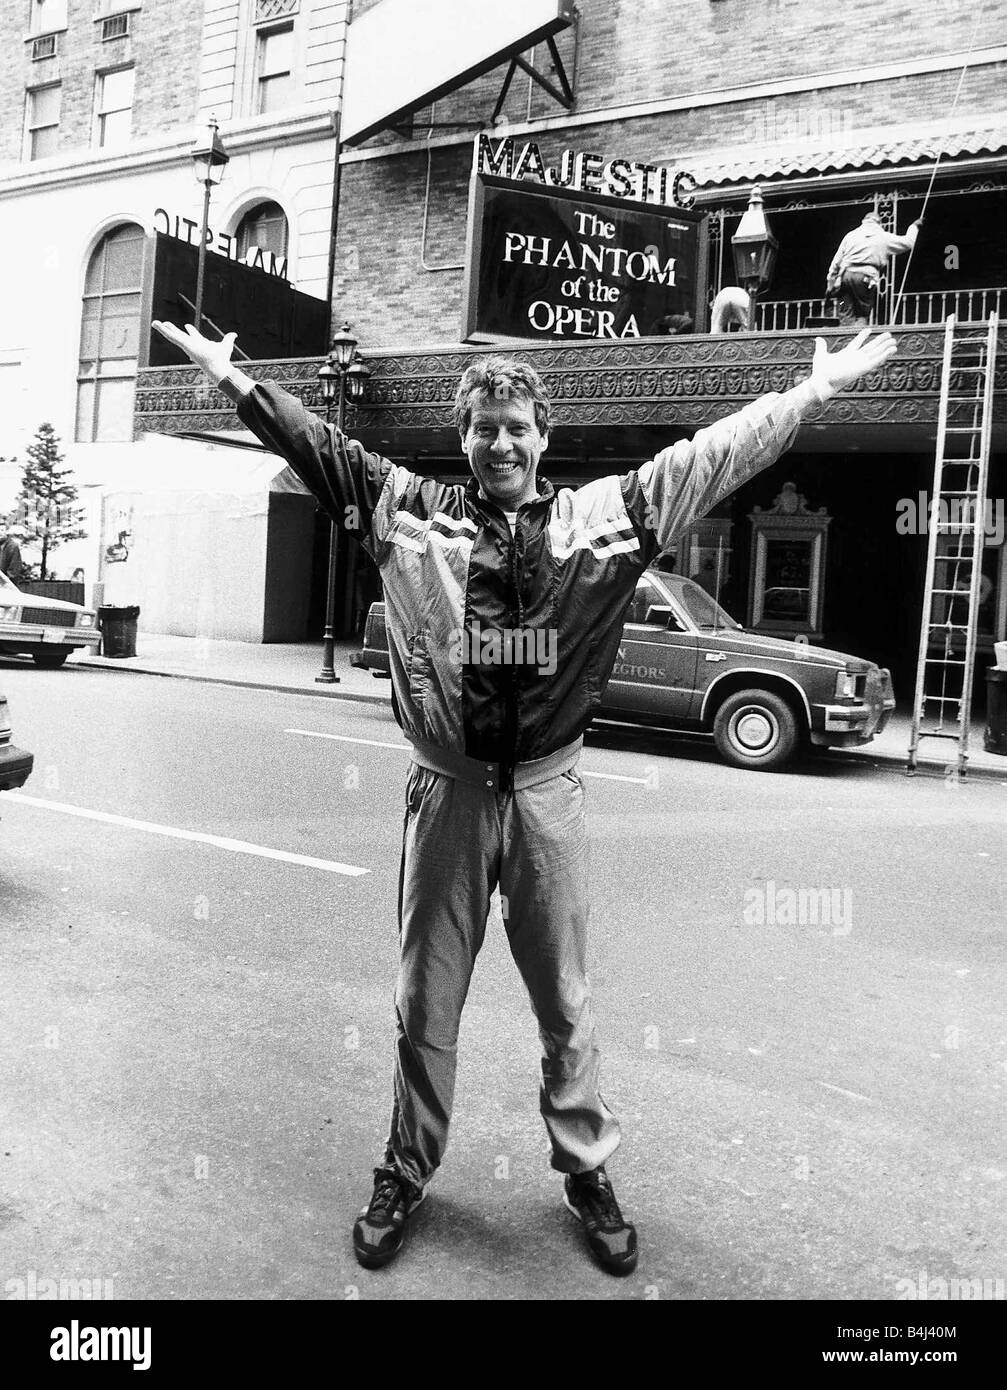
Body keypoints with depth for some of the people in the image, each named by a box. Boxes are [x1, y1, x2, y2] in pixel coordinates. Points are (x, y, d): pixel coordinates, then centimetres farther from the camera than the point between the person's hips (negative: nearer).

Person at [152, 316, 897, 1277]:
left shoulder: (602, 514, 3)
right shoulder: (411, 509, 3)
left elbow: (710, 456, 4)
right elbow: (316, 445, 6)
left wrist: (815, 389, 5)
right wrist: (234, 378, 4)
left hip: (546, 790, 0)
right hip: (447, 787, 0)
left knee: (565, 1000, 14)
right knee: (425, 999, 13)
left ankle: (586, 1170, 34)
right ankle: (406, 1171, 33)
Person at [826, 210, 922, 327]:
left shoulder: (851, 235, 18)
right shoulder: (884, 237, 14)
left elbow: (836, 261, 15)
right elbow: (908, 242, 25)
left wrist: (830, 284, 18)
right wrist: (914, 226, 44)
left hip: (846, 274, 2)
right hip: (866, 277, -2)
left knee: (846, 317, 2)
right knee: (863, 315, 4)